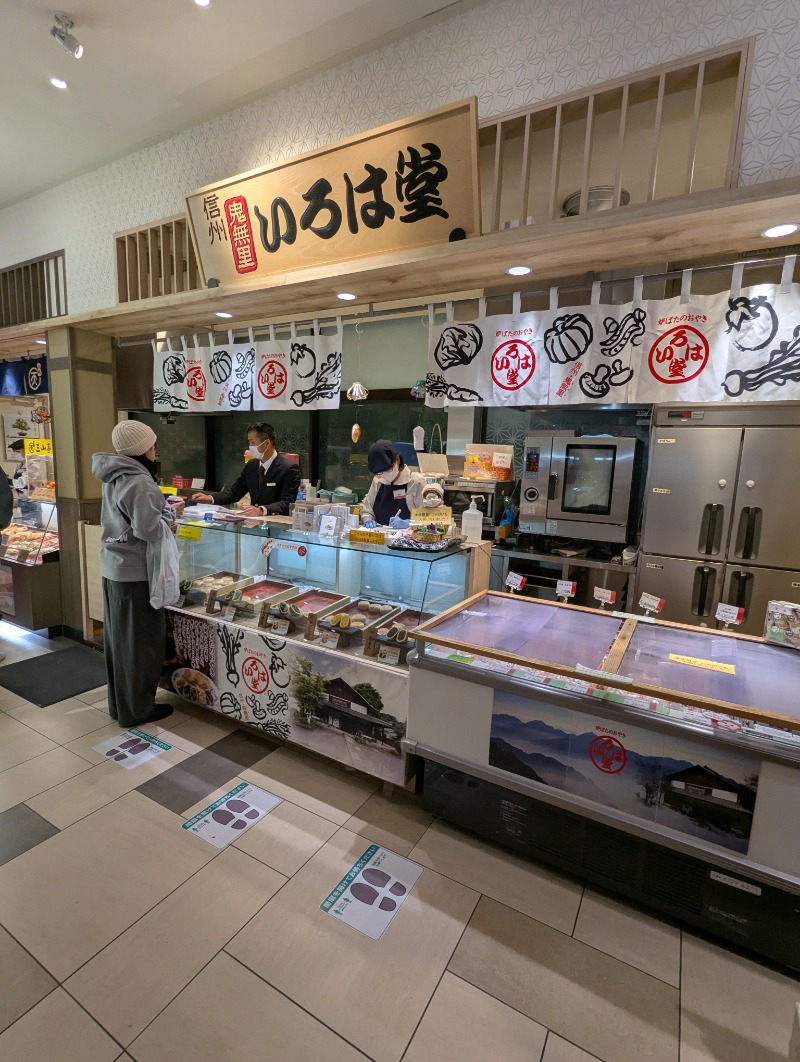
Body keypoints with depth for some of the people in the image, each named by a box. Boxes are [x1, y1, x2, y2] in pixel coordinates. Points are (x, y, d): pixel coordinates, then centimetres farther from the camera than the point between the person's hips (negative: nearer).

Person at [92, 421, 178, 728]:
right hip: (136, 572, -9)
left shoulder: (115, 478, 10)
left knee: (119, 638, 18)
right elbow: (149, 530, -24)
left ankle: (120, 703, 33)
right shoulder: (140, 483, -21)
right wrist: (170, 513, -7)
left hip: (114, 568, 9)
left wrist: (161, 513, 7)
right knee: (140, 641, 4)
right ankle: (137, 709, 18)